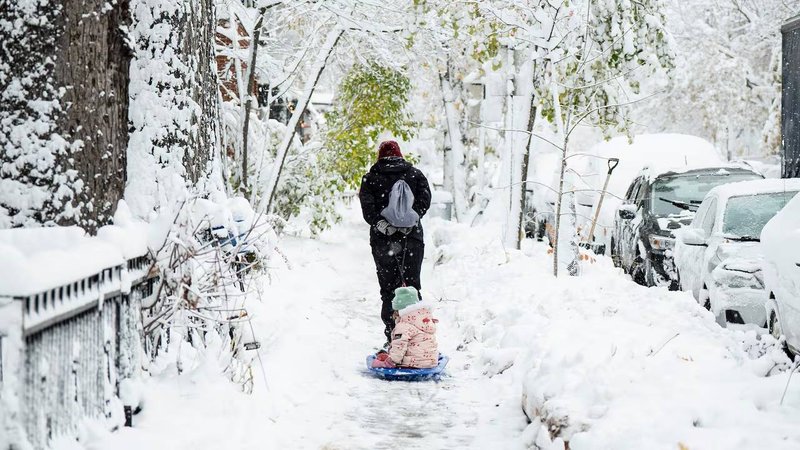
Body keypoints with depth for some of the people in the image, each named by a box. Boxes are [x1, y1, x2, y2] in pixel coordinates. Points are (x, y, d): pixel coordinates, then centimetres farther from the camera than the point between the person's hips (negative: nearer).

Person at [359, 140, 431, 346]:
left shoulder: (371, 178, 7)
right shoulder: (415, 174, 10)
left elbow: (367, 206, -8)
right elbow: (424, 200, -4)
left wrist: (380, 223, -14)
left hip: (382, 240, -1)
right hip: (412, 238, 1)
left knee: (388, 289, 4)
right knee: (412, 286, 7)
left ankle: (393, 338, -1)